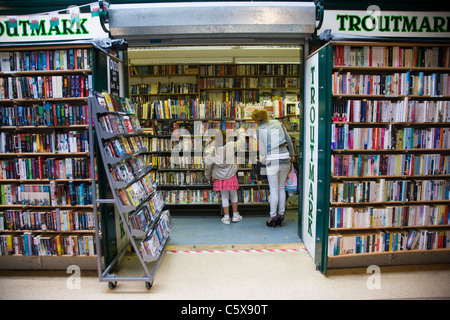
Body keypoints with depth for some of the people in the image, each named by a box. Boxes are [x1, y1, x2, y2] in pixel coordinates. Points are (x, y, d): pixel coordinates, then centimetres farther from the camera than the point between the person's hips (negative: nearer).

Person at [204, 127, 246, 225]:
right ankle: (235, 215, 29)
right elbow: (241, 142, -1)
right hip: (231, 177, 0)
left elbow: (208, 166, -4)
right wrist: (241, 131, 17)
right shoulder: (231, 147, -18)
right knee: (234, 196, 18)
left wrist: (208, 176, 14)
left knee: (224, 197, 14)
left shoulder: (211, 152, -15)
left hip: (219, 179, 0)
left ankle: (226, 218, 20)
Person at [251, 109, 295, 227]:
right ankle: (281, 214, 21)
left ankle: (273, 216, 10)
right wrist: (292, 154, 21)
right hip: (285, 159, 4)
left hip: (272, 161, -4)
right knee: (281, 188, 14)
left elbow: (262, 150, -2)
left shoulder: (259, 130, -3)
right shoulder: (277, 123, 8)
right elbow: (289, 140, 11)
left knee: (274, 190, 5)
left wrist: (262, 161, 16)